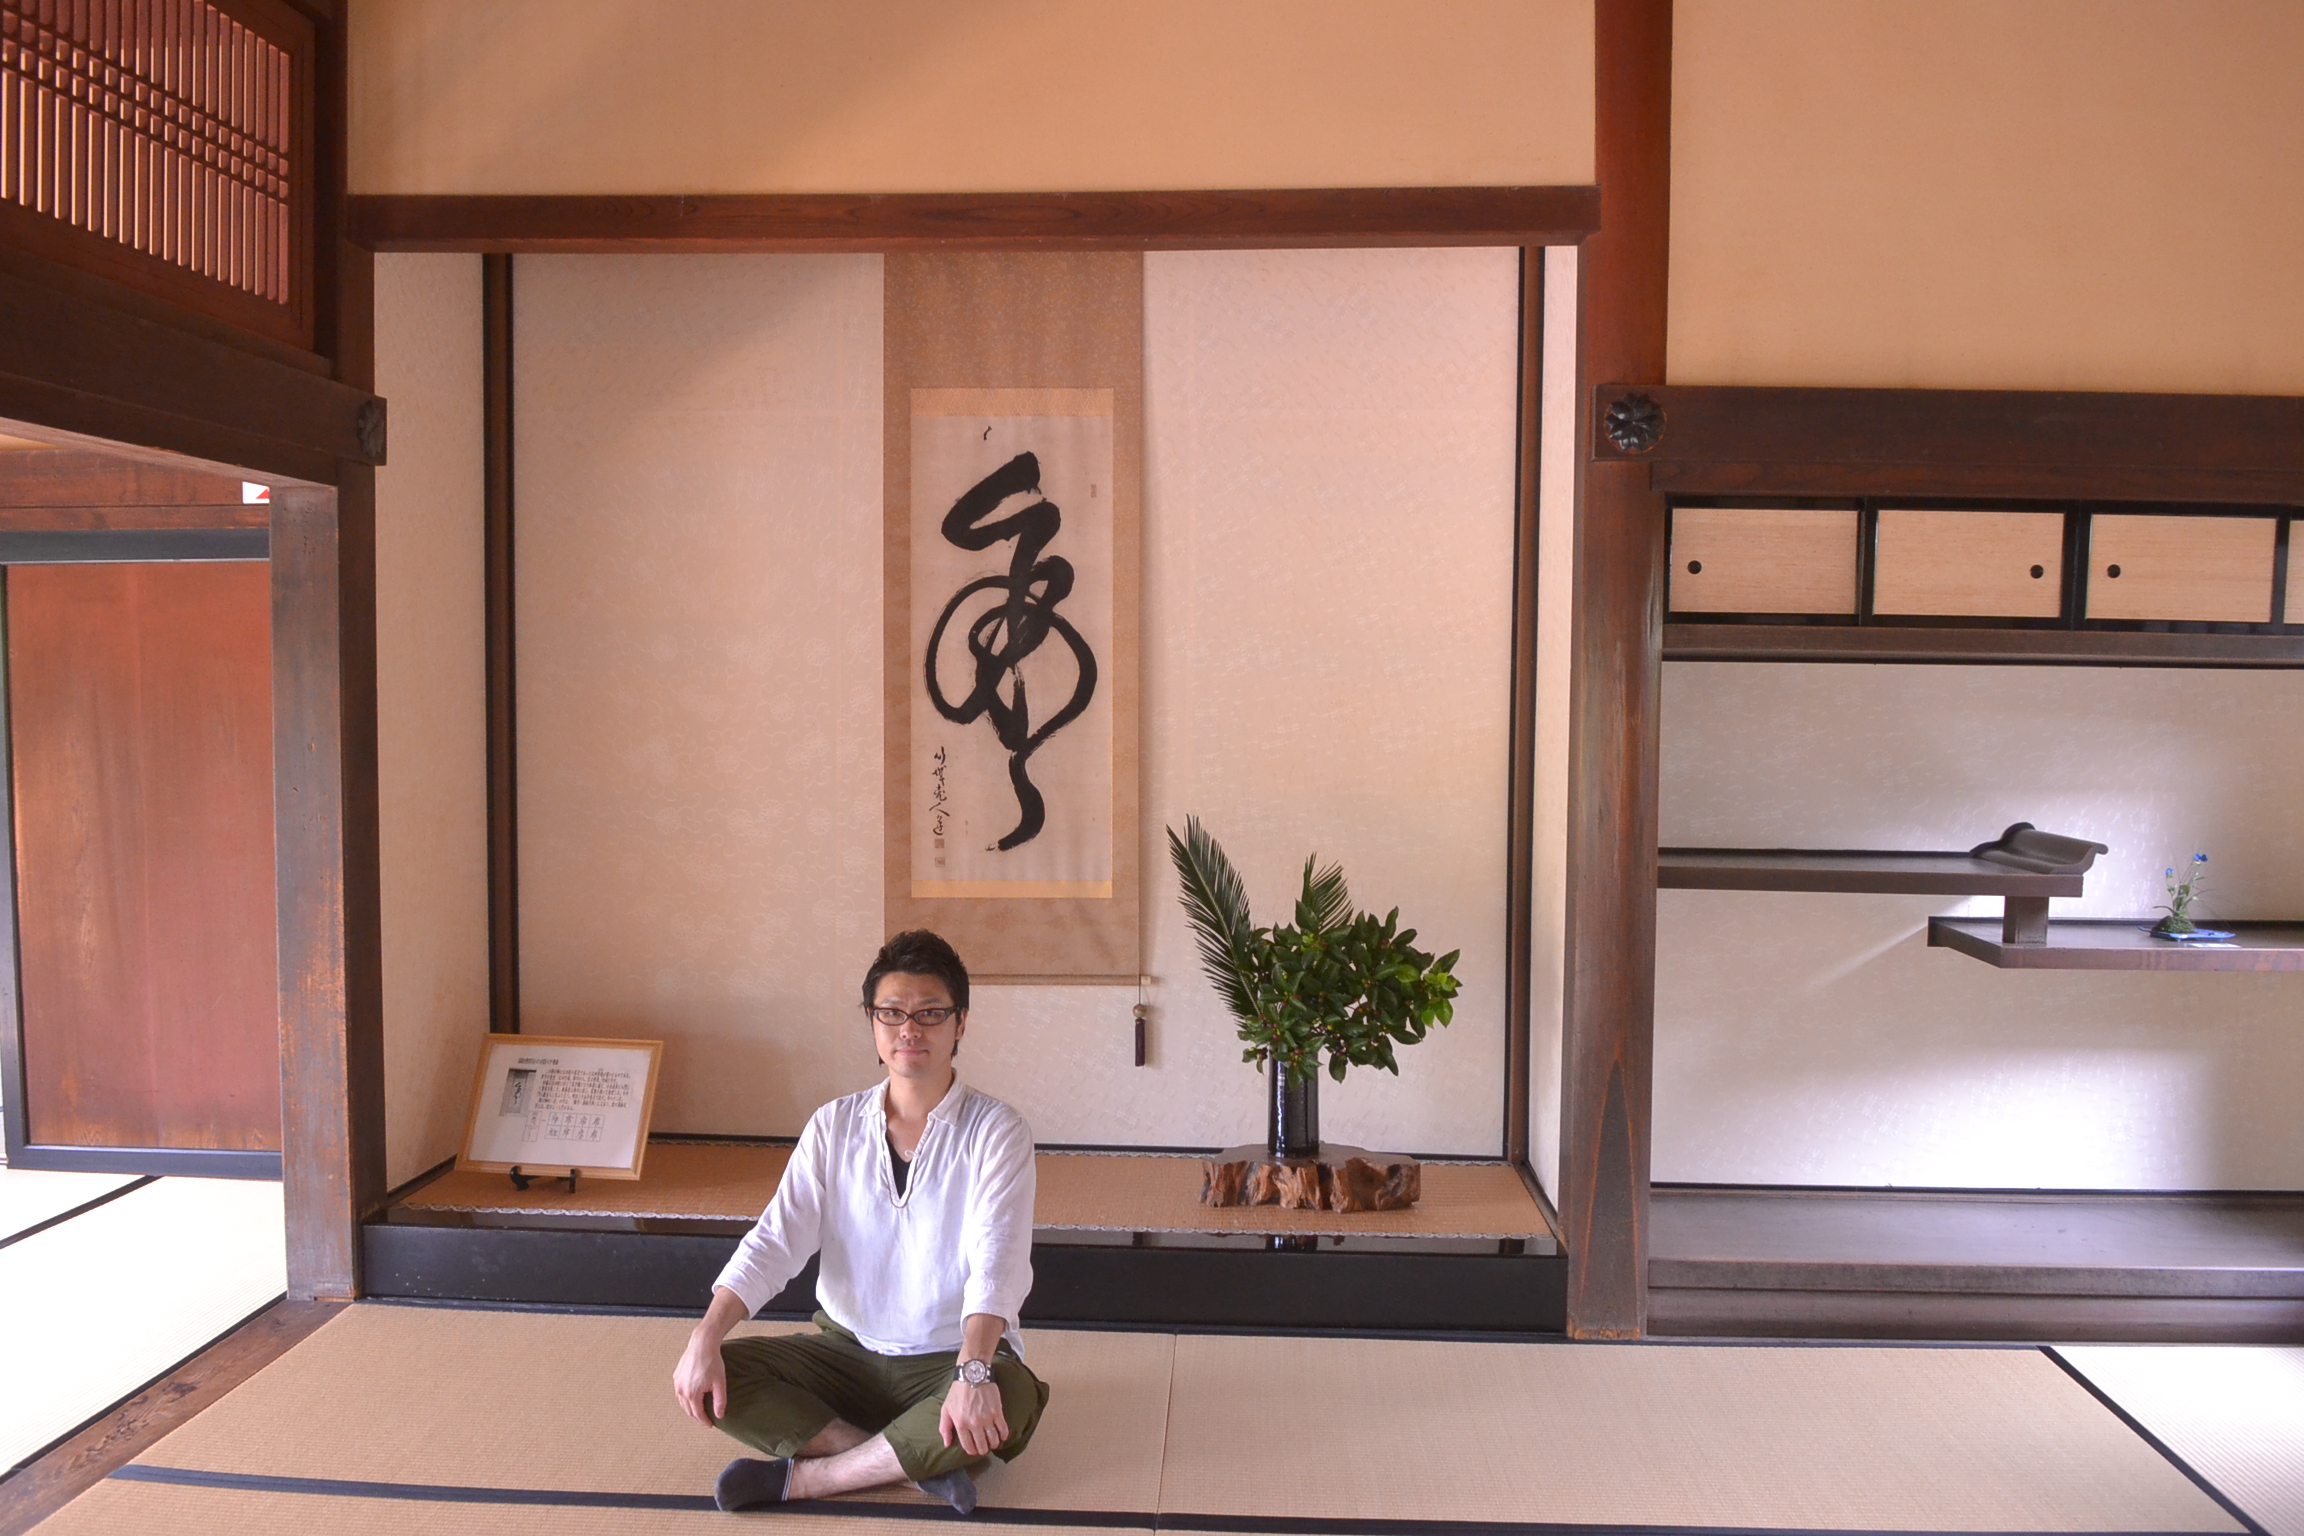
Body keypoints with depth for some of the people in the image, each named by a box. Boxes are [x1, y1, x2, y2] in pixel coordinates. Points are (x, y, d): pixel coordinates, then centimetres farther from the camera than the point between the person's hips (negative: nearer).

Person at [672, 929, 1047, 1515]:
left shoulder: (995, 1131, -11)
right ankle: (920, 1461, -19)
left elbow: (998, 1260, -24)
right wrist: (705, 1338, -22)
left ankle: (800, 1476, -20)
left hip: (951, 1358, -3)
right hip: (848, 1350, 4)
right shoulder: (835, 1126, 1)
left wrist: (973, 1372, -41)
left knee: (1010, 1395, -36)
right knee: (715, 1378, -17)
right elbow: (775, 1242, -6)